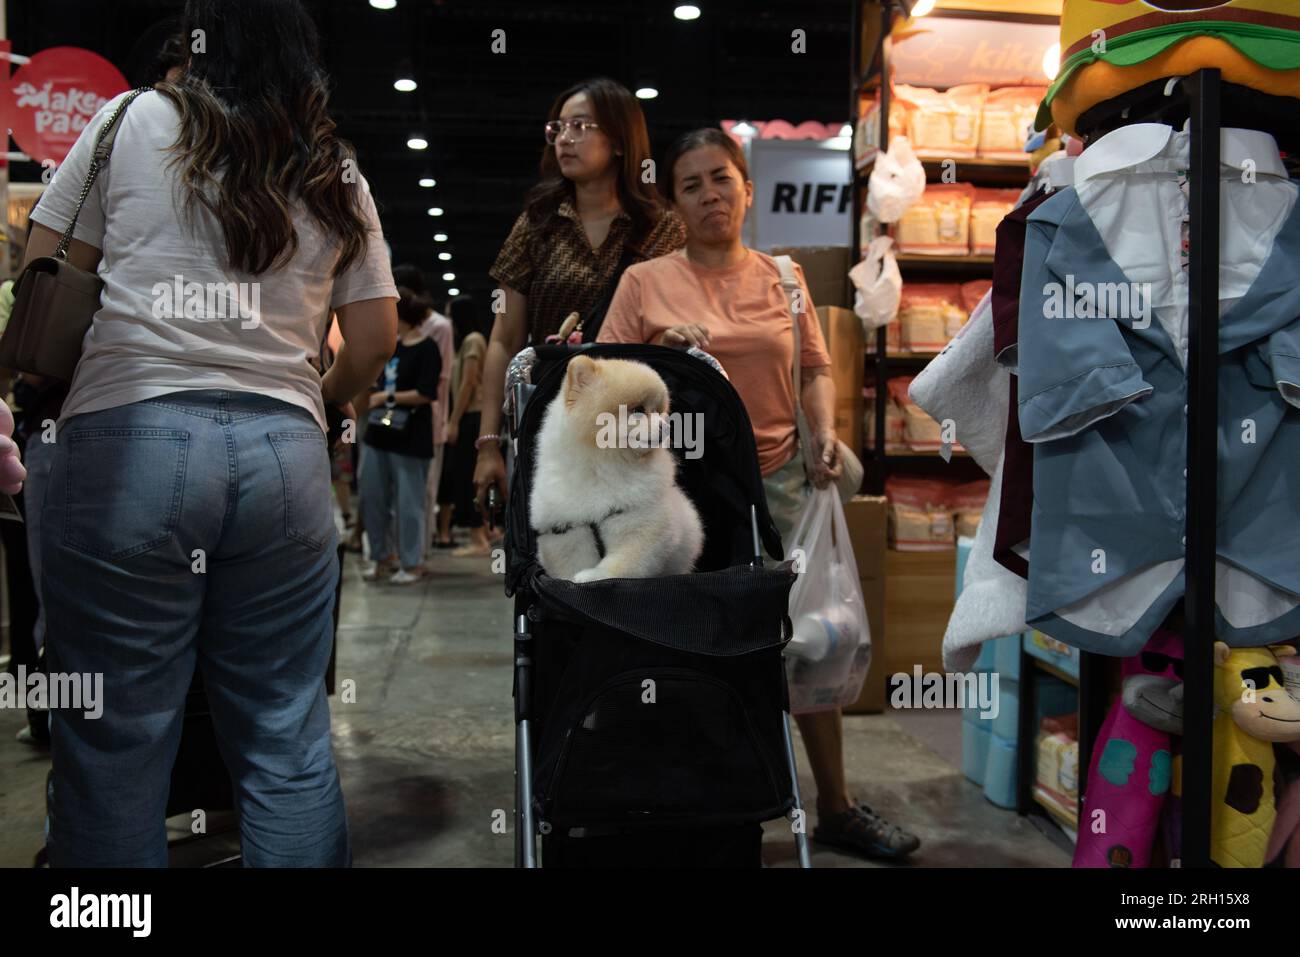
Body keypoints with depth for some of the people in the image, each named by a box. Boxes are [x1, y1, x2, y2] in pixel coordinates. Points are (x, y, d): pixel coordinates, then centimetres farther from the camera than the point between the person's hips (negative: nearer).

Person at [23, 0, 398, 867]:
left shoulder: (132, 123, 8)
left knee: (114, 748, 4)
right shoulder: (337, 173, 16)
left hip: (127, 444, -2)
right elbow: (376, 340, 13)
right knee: (290, 746, 8)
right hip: (285, 454, 3)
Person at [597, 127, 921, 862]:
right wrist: (664, 353, -17)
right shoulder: (646, 282, 2)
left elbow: (815, 369, 12)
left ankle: (837, 807, 21)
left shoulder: (782, 279, 9)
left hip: (777, 479, 2)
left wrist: (826, 435, -5)